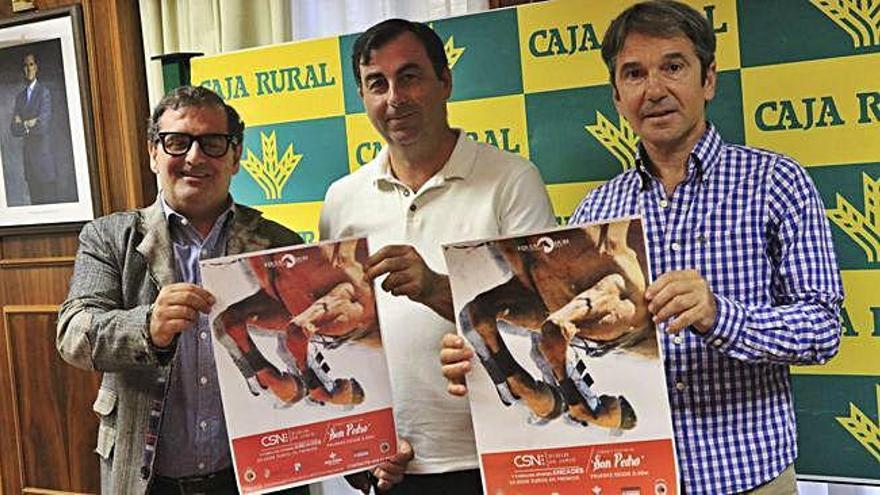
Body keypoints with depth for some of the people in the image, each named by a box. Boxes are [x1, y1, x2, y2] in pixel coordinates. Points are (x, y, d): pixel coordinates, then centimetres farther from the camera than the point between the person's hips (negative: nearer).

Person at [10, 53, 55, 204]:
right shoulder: (19, 96, 14)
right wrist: (28, 124, -9)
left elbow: (43, 122, -13)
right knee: (35, 197, 6)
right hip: (27, 150, 5)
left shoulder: (44, 91, -3)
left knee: (48, 196, -4)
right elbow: (14, 128, 7)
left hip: (42, 148, -5)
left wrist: (23, 124, -4)